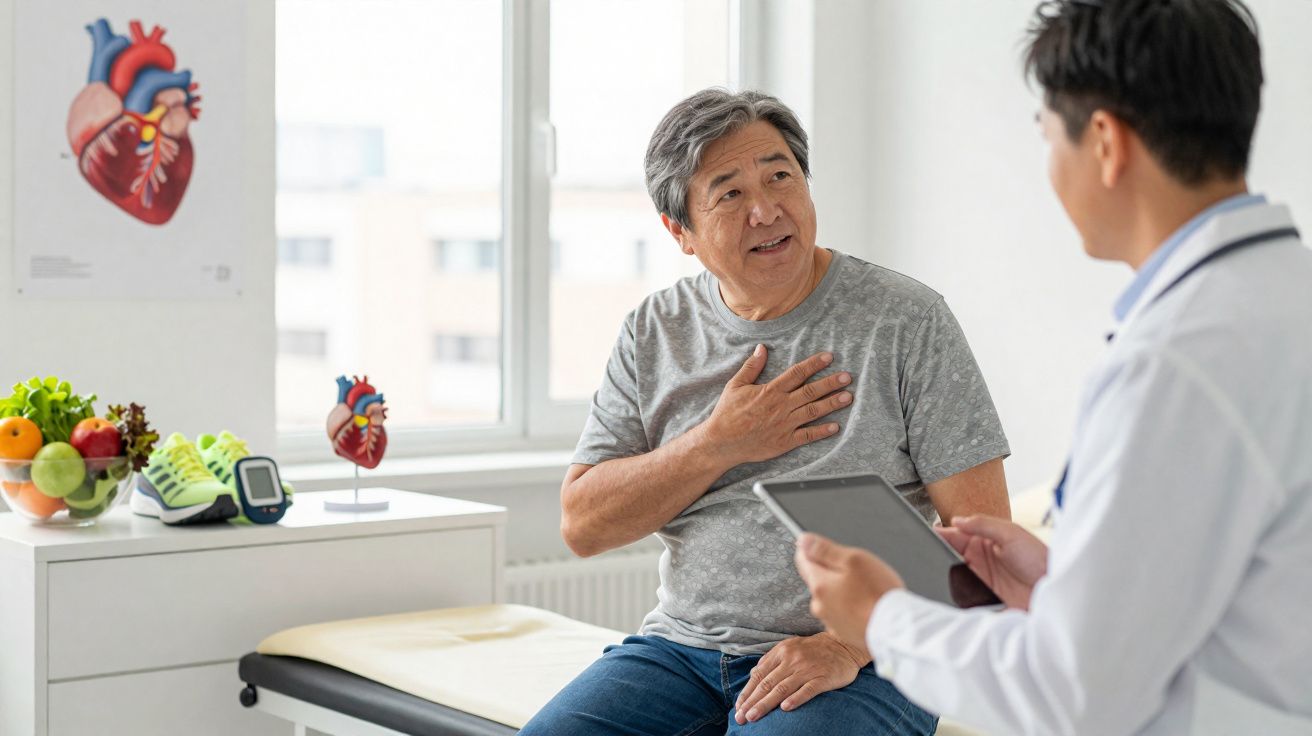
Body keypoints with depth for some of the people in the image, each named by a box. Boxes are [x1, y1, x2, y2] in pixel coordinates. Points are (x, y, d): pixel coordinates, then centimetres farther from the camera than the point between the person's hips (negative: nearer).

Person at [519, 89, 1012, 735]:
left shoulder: (906, 320, -3)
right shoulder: (654, 333, 8)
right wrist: (720, 444, -9)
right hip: (683, 648, 4)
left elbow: (982, 528, -7)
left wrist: (849, 645, -18)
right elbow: (582, 525, 4)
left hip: (859, 665, -3)